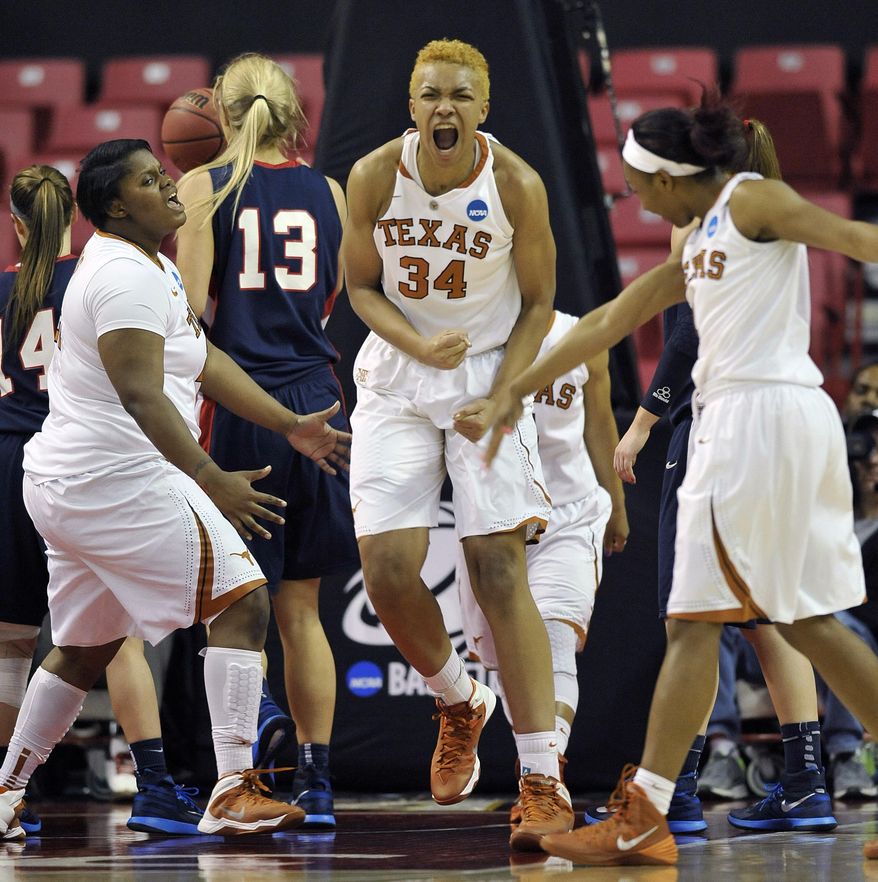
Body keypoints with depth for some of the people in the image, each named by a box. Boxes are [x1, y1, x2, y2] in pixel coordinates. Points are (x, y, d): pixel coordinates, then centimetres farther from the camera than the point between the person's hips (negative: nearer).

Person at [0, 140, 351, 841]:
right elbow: (141, 396, -24)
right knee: (242, 602, -11)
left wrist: (292, 426, 19)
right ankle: (233, 793, -16)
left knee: (85, 648, 21)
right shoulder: (126, 276, -16)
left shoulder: (152, 268, 18)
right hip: (120, 481, -11)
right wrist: (213, 482, -29)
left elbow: (204, 360, 23)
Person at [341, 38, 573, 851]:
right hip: (399, 379, 2)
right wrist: (420, 346, -18)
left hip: (490, 377, -2)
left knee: (499, 570, -9)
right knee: (387, 569, -7)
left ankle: (544, 782, -8)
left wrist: (498, 400, -14)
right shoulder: (375, 178, -11)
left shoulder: (517, 186, -14)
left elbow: (537, 304, -4)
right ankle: (459, 705, 25)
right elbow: (360, 284, 1)